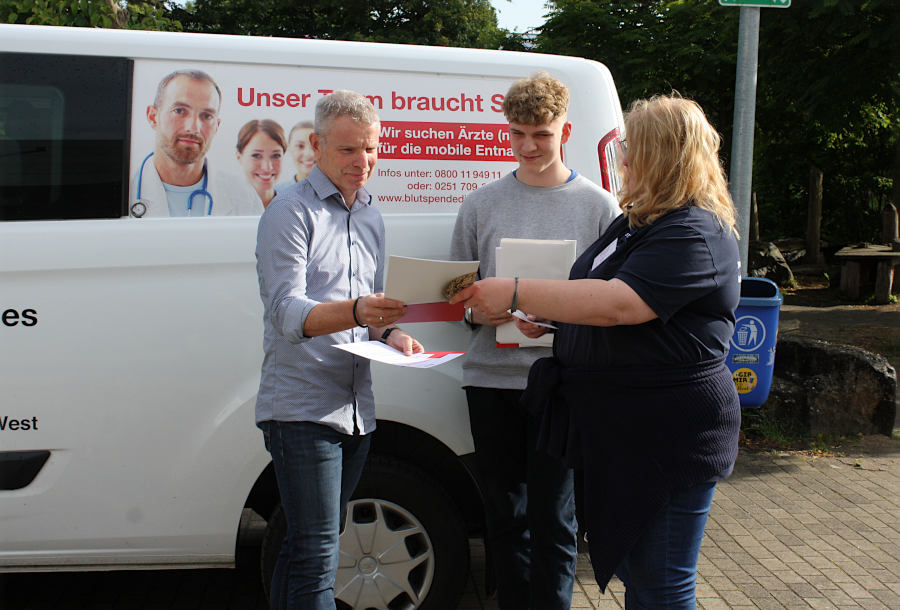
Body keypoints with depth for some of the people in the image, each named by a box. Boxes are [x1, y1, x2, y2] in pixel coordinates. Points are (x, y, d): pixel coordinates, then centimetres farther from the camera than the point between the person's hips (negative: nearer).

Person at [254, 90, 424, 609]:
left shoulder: (371, 216, 17)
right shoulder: (291, 211, -6)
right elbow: (287, 312, -17)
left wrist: (393, 334, -1)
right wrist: (356, 312, -36)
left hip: (357, 410, 7)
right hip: (302, 406, -7)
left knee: (307, 549, 15)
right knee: (317, 557, -8)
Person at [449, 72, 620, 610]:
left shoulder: (599, 206, 4)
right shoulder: (481, 205, 11)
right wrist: (478, 311, -9)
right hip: (492, 378, 3)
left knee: (553, 521, -1)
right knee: (505, 515, 13)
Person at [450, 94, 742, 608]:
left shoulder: (694, 234, -18)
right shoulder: (636, 222, 16)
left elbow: (616, 304, -29)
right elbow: (596, 298, 26)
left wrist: (516, 294, -24)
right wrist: (547, 319, 8)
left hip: (669, 435, -10)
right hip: (620, 430, 10)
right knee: (631, 568, 21)